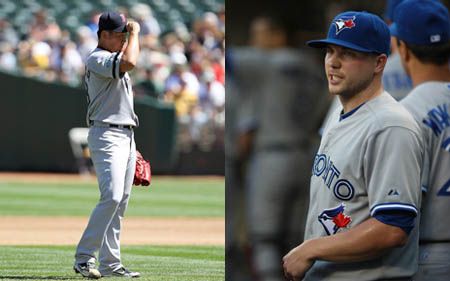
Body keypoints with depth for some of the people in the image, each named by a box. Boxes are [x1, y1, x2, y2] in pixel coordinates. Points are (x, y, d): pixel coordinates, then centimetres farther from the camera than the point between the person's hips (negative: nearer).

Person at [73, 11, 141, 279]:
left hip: (126, 136, 10)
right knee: (112, 197, -20)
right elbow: (129, 62, -30)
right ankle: (83, 258, -18)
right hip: (106, 136, -10)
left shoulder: (115, 61, 21)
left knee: (121, 202, 6)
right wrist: (135, 32, -14)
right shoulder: (97, 59, -10)